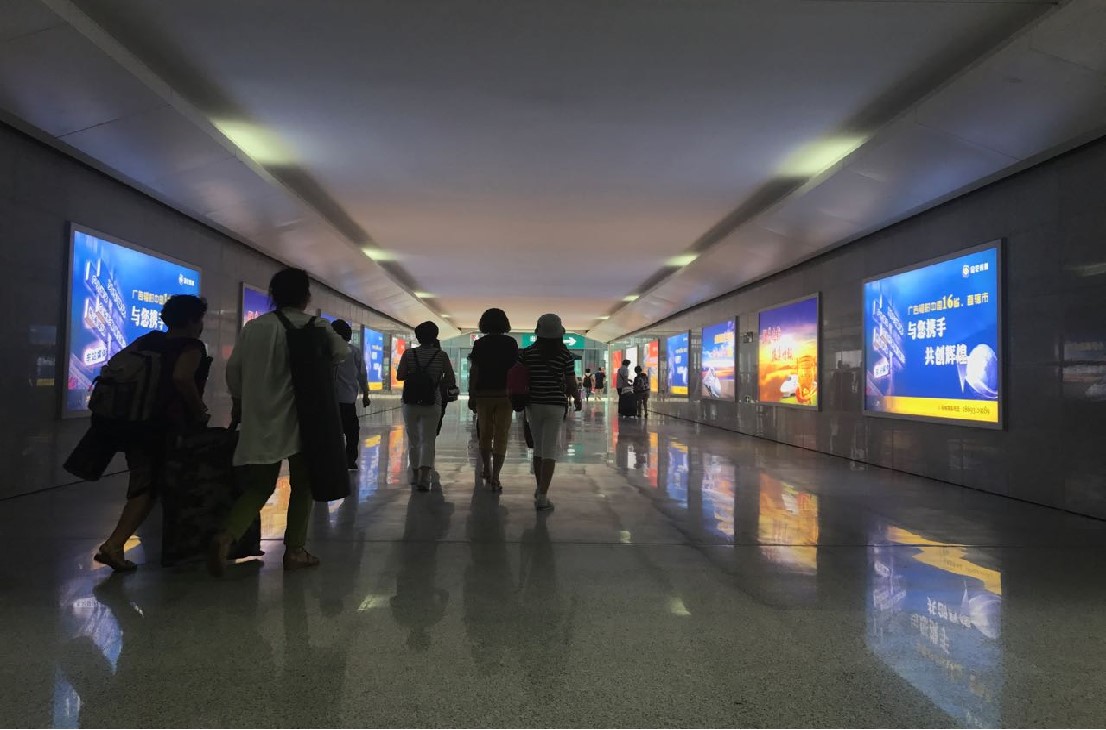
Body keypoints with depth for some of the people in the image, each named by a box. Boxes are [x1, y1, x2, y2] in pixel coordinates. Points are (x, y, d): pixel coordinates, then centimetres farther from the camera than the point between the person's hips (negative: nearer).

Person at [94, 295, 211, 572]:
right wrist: (200, 411, -15)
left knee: (143, 483, 17)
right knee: (148, 488, 1)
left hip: (131, 422, 7)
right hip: (162, 427, -7)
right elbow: (181, 377, -26)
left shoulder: (148, 340, 14)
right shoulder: (192, 347, -7)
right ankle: (113, 545, -7)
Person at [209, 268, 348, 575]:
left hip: (260, 419, 3)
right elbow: (342, 352, -8)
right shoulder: (315, 326, -3)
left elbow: (233, 368, 9)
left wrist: (238, 403, 23)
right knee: (302, 485, 11)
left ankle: (226, 537, -10)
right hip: (300, 417, -3)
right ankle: (295, 550, 11)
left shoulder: (254, 326, 6)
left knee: (259, 486, 12)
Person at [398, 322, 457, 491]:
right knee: (428, 440, -3)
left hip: (410, 403, 1)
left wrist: (413, 375, 9)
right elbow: (451, 380, -2)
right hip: (432, 403, -1)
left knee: (413, 439, 17)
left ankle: (415, 474, 26)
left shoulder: (409, 354, -2)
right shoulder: (441, 355, -3)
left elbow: (399, 376, -8)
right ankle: (424, 476, -20)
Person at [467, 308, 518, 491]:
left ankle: (486, 470, 31)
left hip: (483, 394, 1)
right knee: (501, 437, 1)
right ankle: (495, 478, -5)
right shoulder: (511, 343, -1)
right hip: (505, 394, -1)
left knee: (485, 434, 17)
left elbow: (474, 372, -4)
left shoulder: (480, 344, -1)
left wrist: (471, 396, 2)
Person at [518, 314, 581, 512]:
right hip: (555, 405, -3)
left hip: (533, 404, 3)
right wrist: (577, 399, 15)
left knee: (538, 447, 19)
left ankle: (540, 489, 31)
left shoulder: (527, 353, -1)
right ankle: (542, 497, -9)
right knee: (550, 450, -2)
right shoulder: (565, 355, -5)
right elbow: (571, 383, -3)